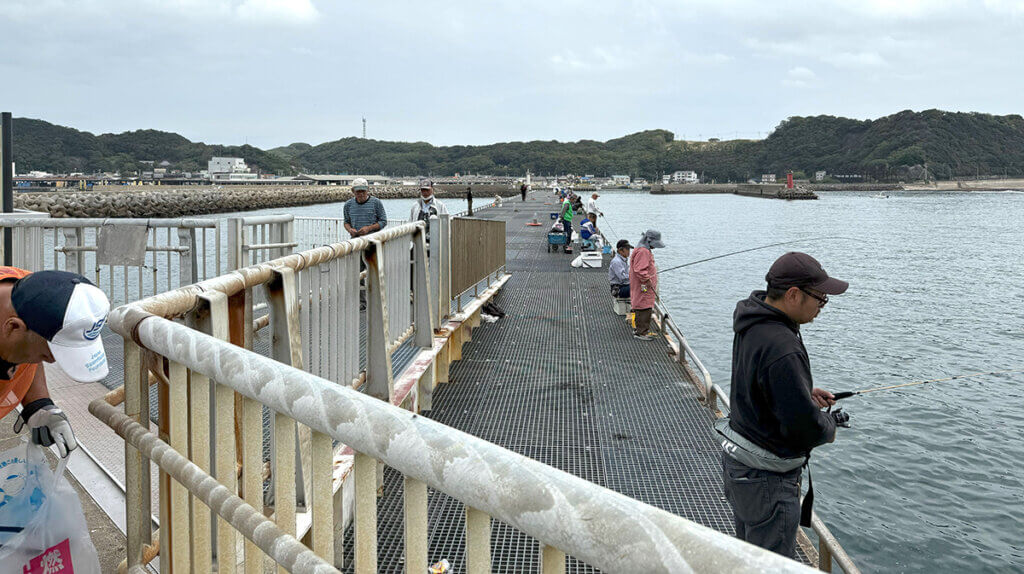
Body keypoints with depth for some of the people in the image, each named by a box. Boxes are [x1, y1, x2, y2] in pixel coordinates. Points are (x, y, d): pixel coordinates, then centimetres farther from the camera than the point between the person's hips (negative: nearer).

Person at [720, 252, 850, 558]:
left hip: (737, 462, 10)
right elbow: (805, 428, -28)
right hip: (766, 478, -10)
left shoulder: (752, 323, 0)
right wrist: (830, 425, -6)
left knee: (747, 555, 25)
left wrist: (806, 392, 7)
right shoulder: (783, 350, -31)